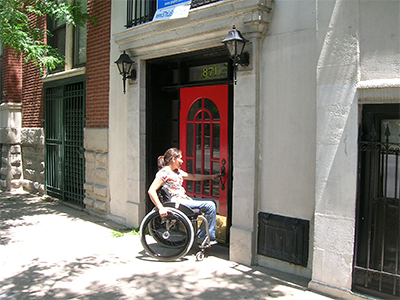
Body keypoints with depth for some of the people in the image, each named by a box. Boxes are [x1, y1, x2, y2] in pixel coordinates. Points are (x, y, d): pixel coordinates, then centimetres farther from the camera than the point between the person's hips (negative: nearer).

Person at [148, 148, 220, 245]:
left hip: (184, 199, 10)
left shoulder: (177, 171, 16)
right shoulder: (164, 172, -13)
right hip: (177, 202, -10)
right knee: (210, 205, -14)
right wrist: (161, 208, -28)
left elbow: (193, 177, 23)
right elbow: (151, 191, -21)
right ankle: (202, 238, -4)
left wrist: (212, 176, 19)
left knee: (212, 202, 9)